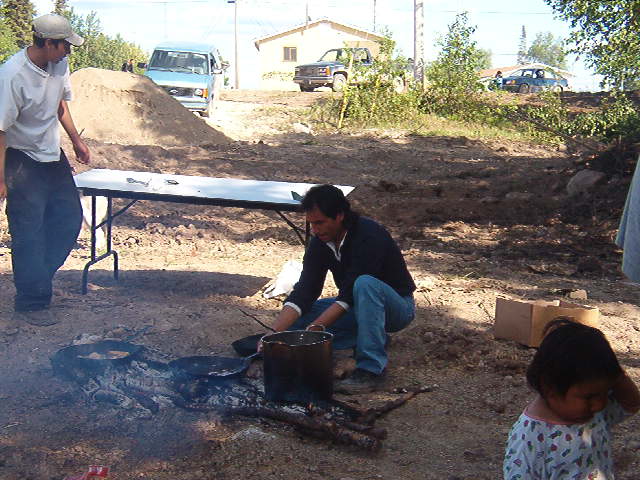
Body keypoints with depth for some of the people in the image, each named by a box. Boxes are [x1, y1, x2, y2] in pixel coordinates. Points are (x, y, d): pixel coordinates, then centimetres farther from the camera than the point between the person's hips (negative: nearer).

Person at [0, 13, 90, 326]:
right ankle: (31, 303, 11)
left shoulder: (59, 65, -3)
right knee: (29, 235, -2)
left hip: (53, 155, 8)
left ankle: (37, 275, 30)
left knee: (69, 218, 13)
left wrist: (77, 141, 21)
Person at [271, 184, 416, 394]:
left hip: (397, 307, -7)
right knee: (295, 320, -9)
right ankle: (375, 337, 1)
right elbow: (303, 292, -13)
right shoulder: (320, 243, -7)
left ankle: (372, 369, -31)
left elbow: (348, 296, -31)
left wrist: (315, 327, -36)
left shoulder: (370, 235, -28)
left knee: (364, 284, -39)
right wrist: (275, 332, -25)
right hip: (357, 306, 7)